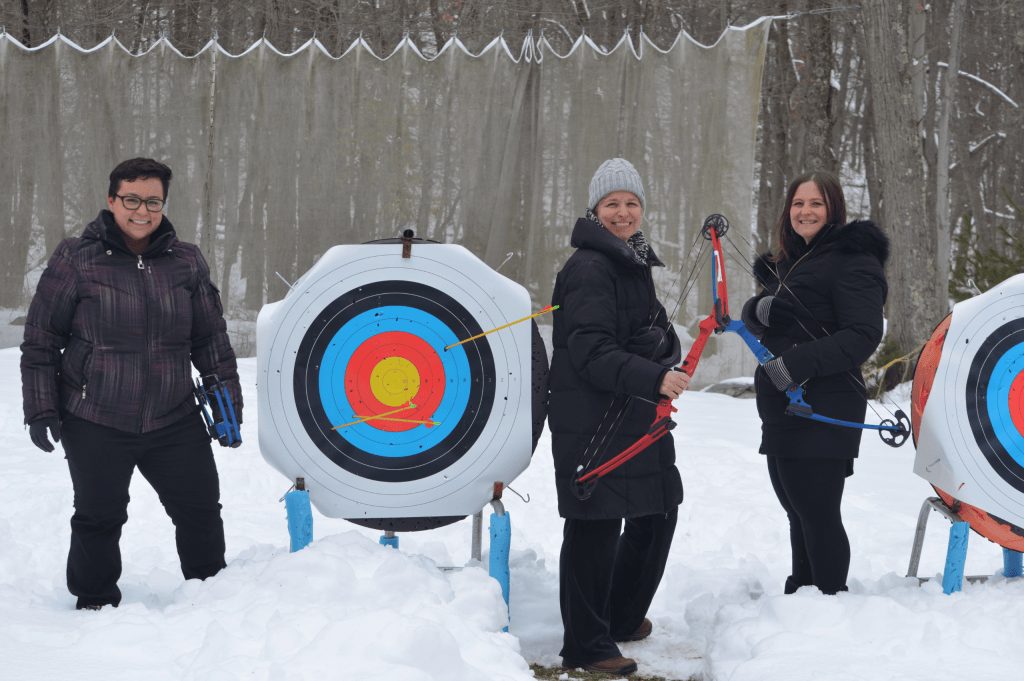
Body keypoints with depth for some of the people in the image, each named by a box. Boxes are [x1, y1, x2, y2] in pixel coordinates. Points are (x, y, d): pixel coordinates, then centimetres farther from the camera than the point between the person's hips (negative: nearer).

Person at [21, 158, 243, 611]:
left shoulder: (186, 262, 4)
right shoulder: (75, 260, -5)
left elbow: (211, 339, 12)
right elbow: (40, 342, -2)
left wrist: (228, 401, 10)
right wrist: (41, 408, -5)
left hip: (174, 420, 3)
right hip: (95, 424, -3)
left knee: (201, 509, 7)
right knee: (99, 518, 7)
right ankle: (95, 605, 27)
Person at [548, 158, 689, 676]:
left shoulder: (635, 263, 16)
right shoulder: (590, 268, -14)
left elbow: (658, 332, 22)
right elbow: (591, 351, -22)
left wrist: (670, 363, 1)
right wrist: (653, 379, -31)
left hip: (638, 418, 10)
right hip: (592, 423, -10)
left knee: (657, 515, 19)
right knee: (595, 527, -5)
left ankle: (622, 617, 36)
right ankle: (586, 646, 5)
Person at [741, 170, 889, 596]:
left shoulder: (852, 261, -8)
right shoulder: (789, 262, 20)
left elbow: (864, 335, -17)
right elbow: (754, 319, 16)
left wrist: (800, 362, -24)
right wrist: (761, 310, -8)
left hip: (824, 413, -9)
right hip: (781, 411, 9)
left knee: (818, 514, -8)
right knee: (798, 512, 15)